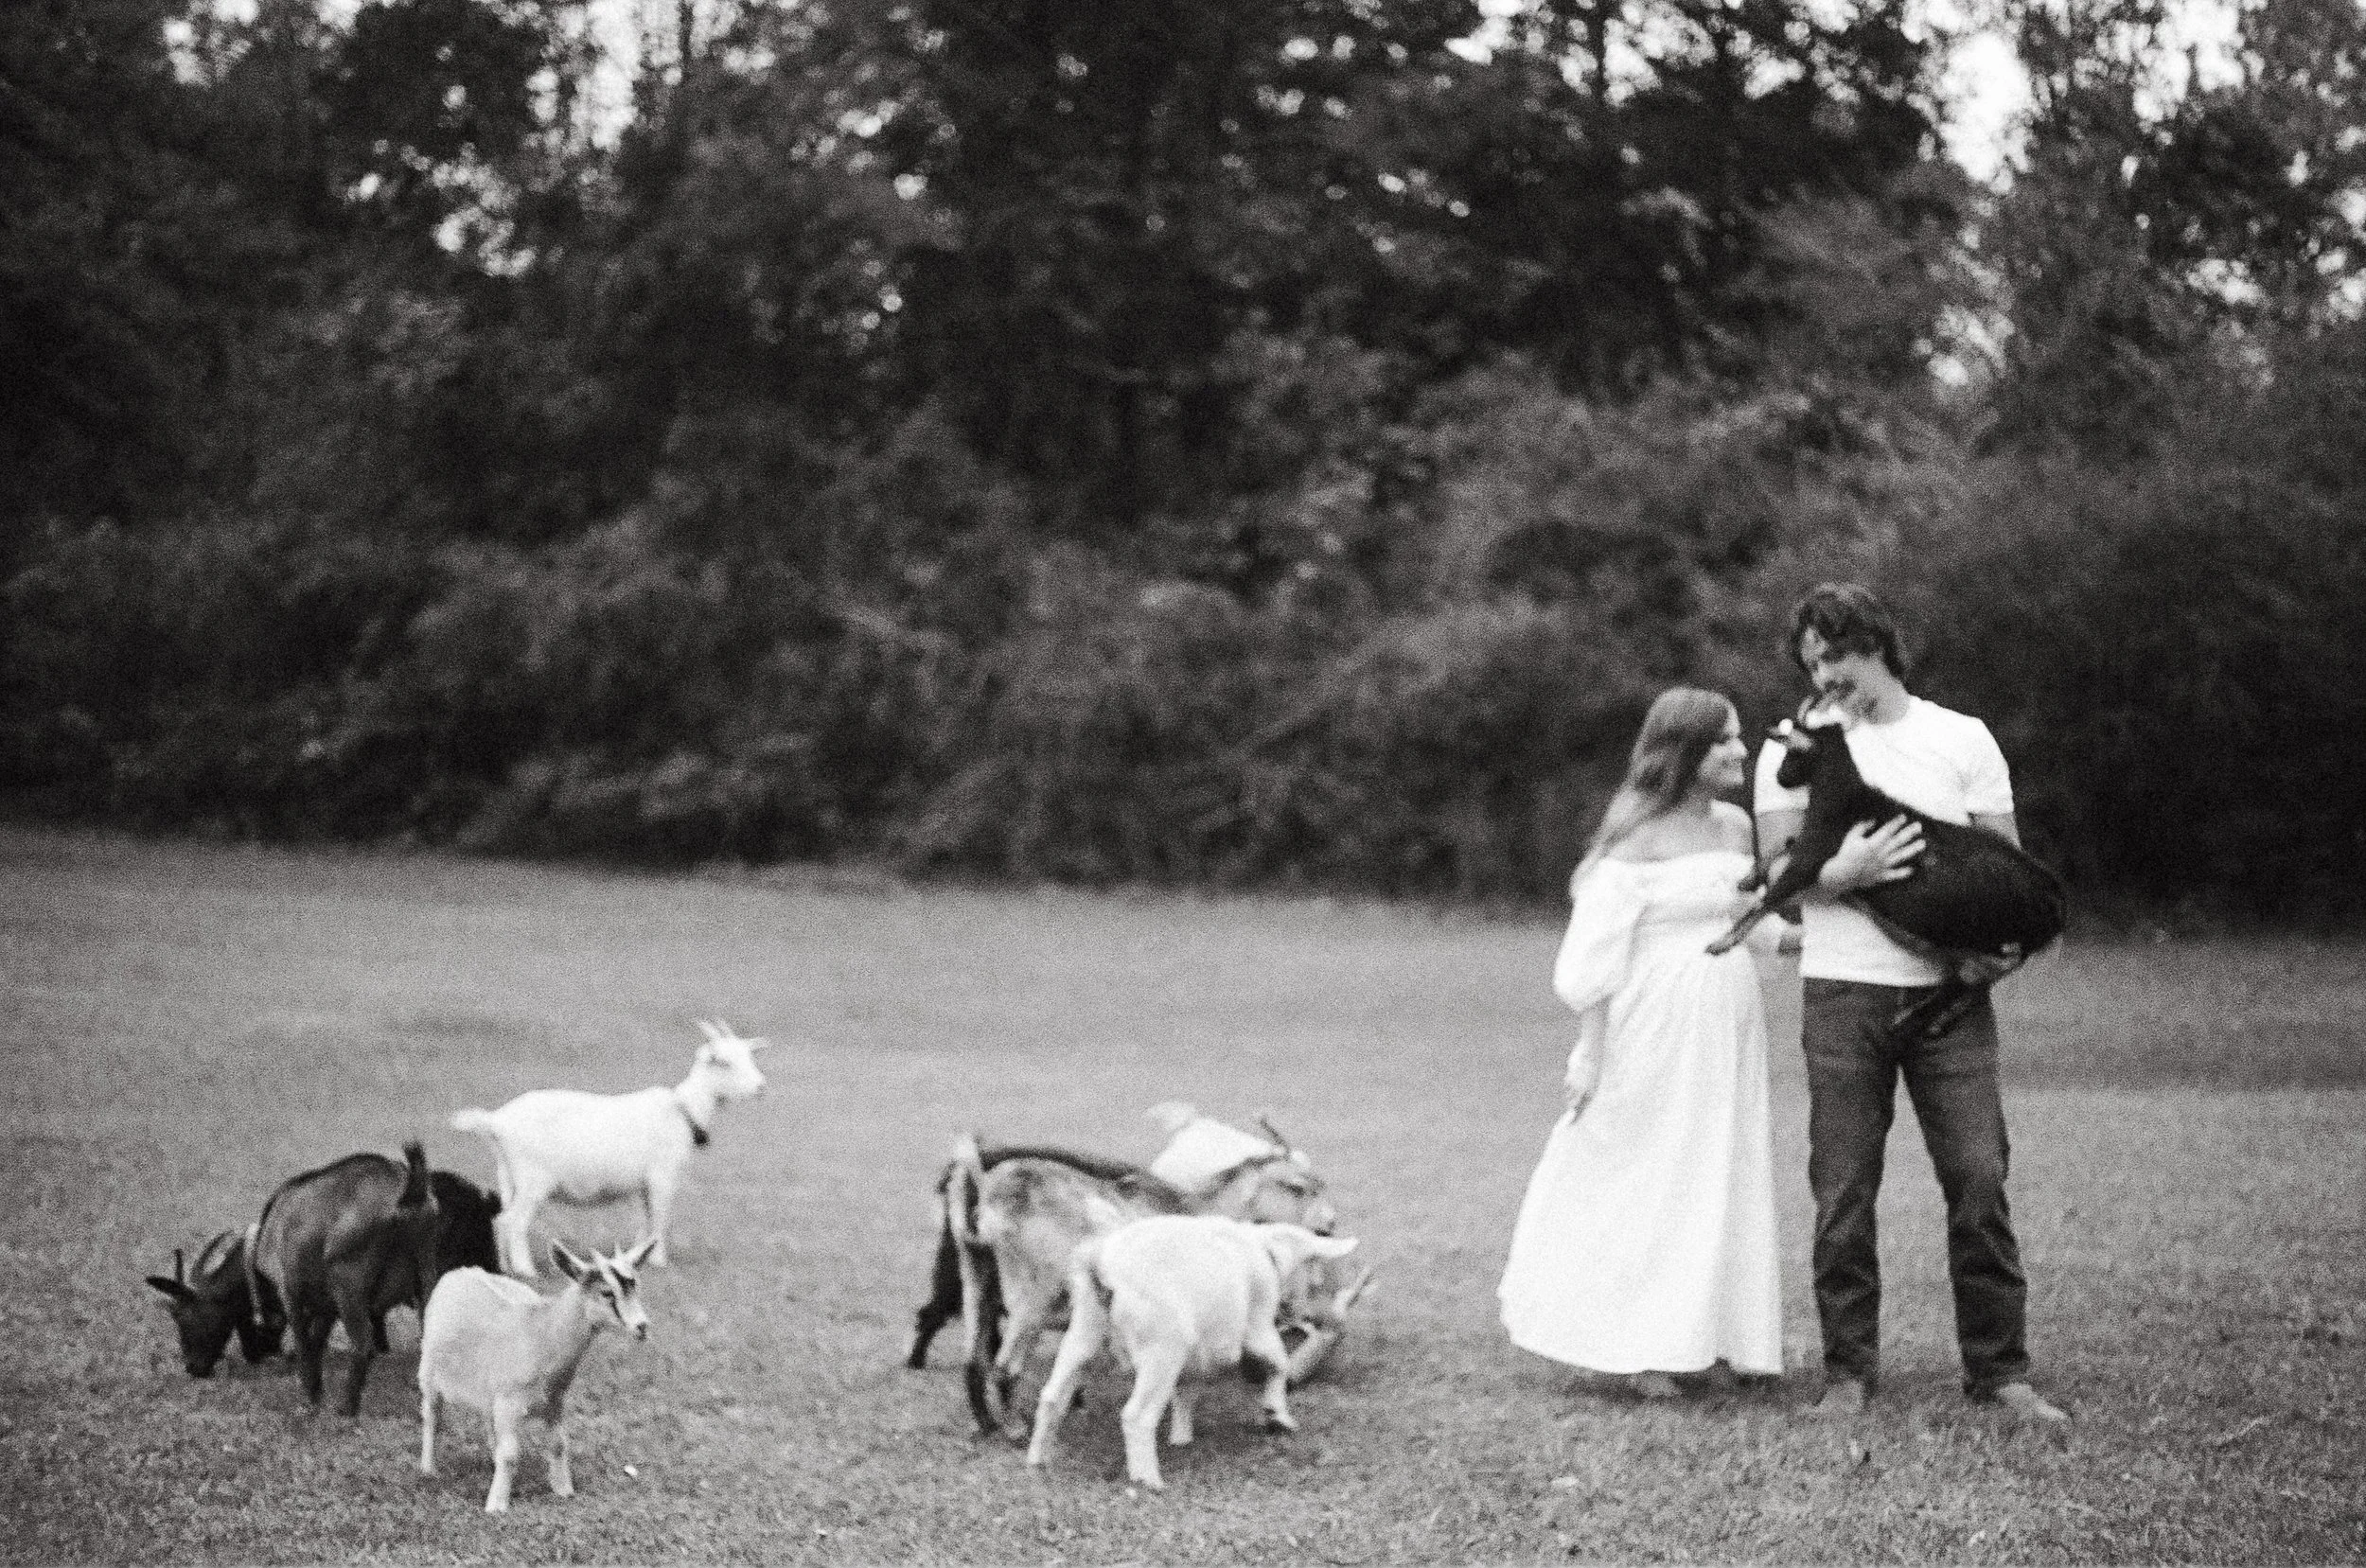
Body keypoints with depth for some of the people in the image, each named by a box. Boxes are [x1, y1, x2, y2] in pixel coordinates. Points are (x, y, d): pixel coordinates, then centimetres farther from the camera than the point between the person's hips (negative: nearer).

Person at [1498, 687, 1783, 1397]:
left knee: (1724, 1174, 8)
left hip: (1727, 1021, 7)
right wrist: (1590, 1053, -13)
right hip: (1656, 1027, -7)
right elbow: (1595, 952, -12)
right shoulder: (1638, 836, -13)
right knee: (1645, 1176, 0)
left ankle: (1707, 1337, 18)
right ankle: (1640, 1347, 10)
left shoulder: (1735, 826, 7)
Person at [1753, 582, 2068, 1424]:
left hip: (1948, 990, 0)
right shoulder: (1794, 749, 8)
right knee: (1843, 1192, 0)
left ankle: (2000, 1367, 6)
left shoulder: (1963, 740, 9)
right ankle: (1849, 1371, 11)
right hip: (1842, 991, 0)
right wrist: (1844, 873, -20)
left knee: (1979, 1179, -4)